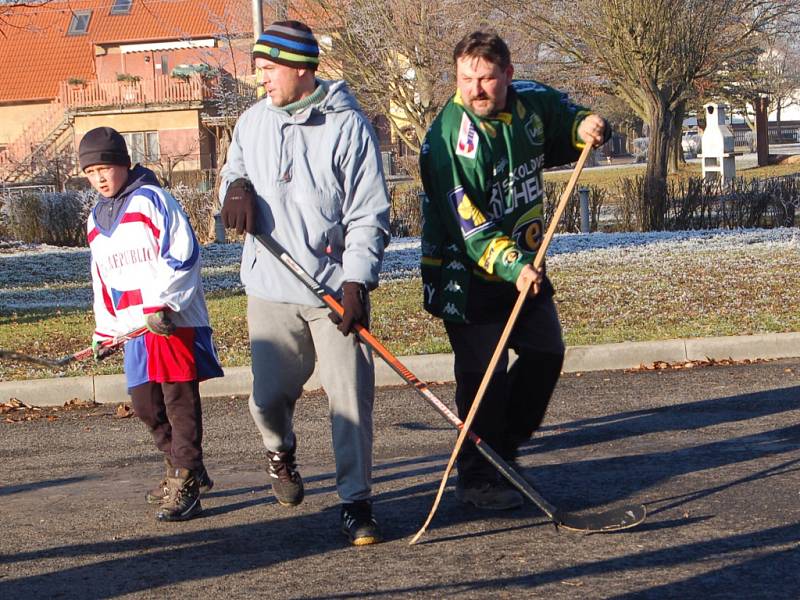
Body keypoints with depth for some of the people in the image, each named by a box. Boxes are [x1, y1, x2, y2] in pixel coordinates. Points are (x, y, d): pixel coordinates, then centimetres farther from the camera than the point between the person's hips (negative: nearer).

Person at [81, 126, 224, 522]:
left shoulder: (152, 200, -7)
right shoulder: (96, 221, 17)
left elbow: (183, 256, -14)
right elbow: (102, 280, 25)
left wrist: (162, 306, -18)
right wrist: (104, 330, 23)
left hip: (173, 320, -8)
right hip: (135, 326, 8)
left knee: (180, 400, -6)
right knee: (145, 403, 9)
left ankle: (184, 486, -3)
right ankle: (183, 470, 25)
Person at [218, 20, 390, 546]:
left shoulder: (347, 126, -6)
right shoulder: (253, 122, 8)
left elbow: (369, 216, -7)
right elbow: (235, 167, 28)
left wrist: (356, 282, -15)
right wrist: (236, 187, 2)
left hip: (336, 289, -4)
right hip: (270, 288, 4)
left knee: (351, 395, -5)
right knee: (269, 396, 5)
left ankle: (356, 502, 6)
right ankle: (281, 452, 40)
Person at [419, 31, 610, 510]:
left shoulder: (532, 102, -4)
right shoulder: (451, 139, -23)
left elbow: (565, 119, 19)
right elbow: (467, 226, -27)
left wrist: (587, 127, -6)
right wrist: (512, 266, -38)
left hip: (522, 260, 7)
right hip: (466, 270, -7)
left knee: (546, 353, 13)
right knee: (485, 372, -10)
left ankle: (504, 448, 29)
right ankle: (477, 477, 3)